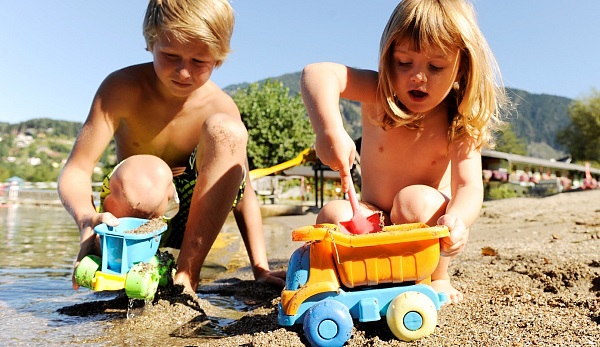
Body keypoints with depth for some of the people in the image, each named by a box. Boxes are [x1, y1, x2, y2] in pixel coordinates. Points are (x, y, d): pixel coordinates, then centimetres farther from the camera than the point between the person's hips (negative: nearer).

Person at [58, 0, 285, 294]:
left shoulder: (220, 107, -12)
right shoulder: (123, 88, -16)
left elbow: (243, 190, -11)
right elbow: (75, 170, -23)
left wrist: (260, 268, -18)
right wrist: (87, 217, -47)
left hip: (192, 220, 2)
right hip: (128, 216, -2)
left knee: (226, 129, -25)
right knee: (145, 174, -38)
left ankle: (187, 273, -25)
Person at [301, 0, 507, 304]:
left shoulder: (460, 125, -16)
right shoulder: (380, 95, -16)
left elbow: (469, 187, -26)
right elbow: (317, 73, -32)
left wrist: (457, 220, -50)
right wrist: (330, 130, -51)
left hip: (427, 223, -1)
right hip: (375, 221, 1)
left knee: (416, 200, -34)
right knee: (332, 215, -28)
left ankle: (437, 277, -7)